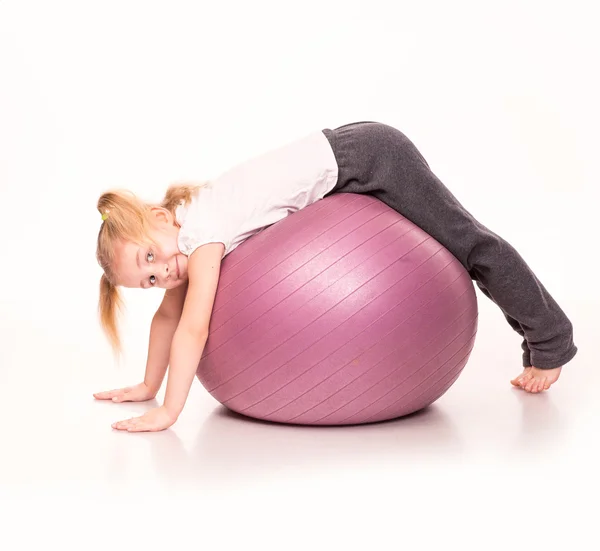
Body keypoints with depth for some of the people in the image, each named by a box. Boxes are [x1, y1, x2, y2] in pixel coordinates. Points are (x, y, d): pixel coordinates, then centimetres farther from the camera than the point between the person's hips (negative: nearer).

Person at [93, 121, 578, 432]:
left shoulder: (201, 230, -26)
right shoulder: (177, 235, 1)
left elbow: (193, 329, -28)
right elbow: (169, 315, 10)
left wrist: (168, 412, -25)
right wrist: (149, 387, 10)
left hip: (363, 157, -8)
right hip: (346, 172, 8)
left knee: (467, 242, 0)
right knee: (458, 244, 18)